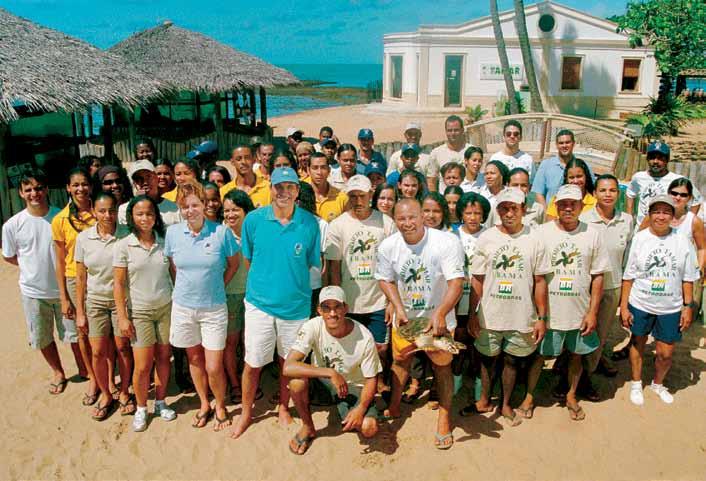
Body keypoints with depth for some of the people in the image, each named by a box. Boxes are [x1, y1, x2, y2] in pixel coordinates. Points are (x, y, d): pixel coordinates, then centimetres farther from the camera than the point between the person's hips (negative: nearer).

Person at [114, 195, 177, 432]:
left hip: (166, 308, 2)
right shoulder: (123, 246, -7)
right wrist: (122, 317, -8)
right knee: (142, 366, 0)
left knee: (164, 358, 8)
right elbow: (119, 283, -5)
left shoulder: (164, 242, 0)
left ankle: (160, 403, 28)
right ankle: (141, 408, 22)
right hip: (139, 312, -2)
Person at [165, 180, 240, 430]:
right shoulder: (173, 232, -3)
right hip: (183, 306, 3)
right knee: (194, 359, 17)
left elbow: (233, 264, 2)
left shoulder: (221, 231, -12)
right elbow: (172, 267, 12)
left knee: (214, 367, -1)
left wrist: (216, 287, 2)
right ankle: (204, 404, 38)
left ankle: (220, 407, 26)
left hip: (214, 308, -3)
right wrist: (184, 289, 6)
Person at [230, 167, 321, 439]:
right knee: (253, 364, 7)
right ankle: (246, 413, 30)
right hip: (259, 303, 0)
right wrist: (262, 282, 7)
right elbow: (248, 258, 7)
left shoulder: (310, 223, -8)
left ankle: (283, 407, 39)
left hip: (296, 305, 1)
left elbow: (313, 263, 2)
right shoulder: (254, 219, -7)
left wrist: (293, 281, -1)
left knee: (288, 362, 17)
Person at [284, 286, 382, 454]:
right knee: (297, 381, -31)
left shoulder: (364, 338, -23)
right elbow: (288, 367, -34)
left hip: (354, 386, -1)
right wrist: (331, 373, -39)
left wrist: (361, 408, -29)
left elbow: (371, 379, -11)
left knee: (369, 428, -26)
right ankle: (308, 428, -2)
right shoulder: (312, 327, -24)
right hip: (322, 380, 1)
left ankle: (348, 416, 12)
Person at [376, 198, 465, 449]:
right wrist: (398, 308, -13)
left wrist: (440, 313, -41)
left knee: (442, 367, 7)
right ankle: (394, 407, 42)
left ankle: (444, 418, 25)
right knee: (400, 361, 20)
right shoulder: (388, 246, -14)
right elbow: (386, 280, 0)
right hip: (404, 316, 3)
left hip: (438, 317, -3)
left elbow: (456, 282, -28)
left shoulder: (447, 242, -26)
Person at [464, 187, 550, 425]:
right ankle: (484, 401, 37)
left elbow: (540, 281, -1)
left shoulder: (533, 240, -4)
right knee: (488, 358, 16)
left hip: (521, 316, 0)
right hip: (490, 315, 0)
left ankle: (506, 405, 34)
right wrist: (472, 314, -2)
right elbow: (477, 280, 0)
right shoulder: (486, 238, -3)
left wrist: (542, 318, -2)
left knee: (512, 361, 14)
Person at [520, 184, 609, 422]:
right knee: (539, 355, 9)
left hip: (580, 311, 2)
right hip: (548, 310, -2)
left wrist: (592, 312, -2)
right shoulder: (542, 233, -6)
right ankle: (529, 396, 29)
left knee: (577, 355, 17)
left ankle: (571, 396, 38)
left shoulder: (592, 235, -1)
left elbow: (597, 276, 2)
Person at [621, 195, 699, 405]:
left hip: (670, 308, 1)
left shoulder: (682, 242, -4)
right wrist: (623, 307, -5)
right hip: (640, 305, -1)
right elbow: (628, 277, -4)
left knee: (665, 353, 7)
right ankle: (636, 384, 37)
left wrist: (688, 307, -1)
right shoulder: (639, 239, -8)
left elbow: (688, 279, 3)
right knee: (637, 344, 16)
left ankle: (657, 384, 36)